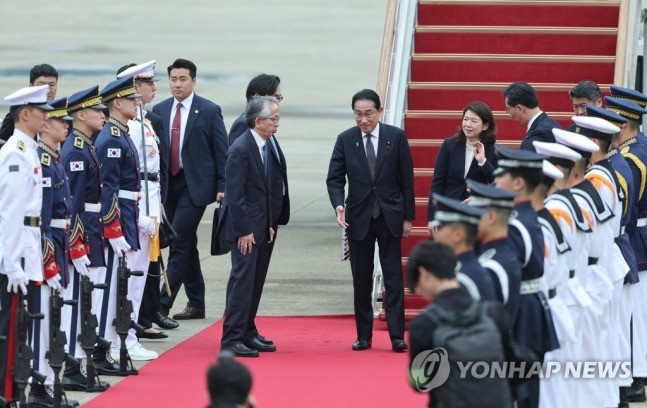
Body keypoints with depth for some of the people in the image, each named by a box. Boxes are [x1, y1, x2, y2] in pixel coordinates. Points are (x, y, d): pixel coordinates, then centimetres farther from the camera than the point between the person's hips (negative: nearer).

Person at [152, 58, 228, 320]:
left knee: (179, 243, -11)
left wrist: (222, 187, -7)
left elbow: (221, 152, -2)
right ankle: (196, 304, 19)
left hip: (196, 185, -5)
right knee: (186, 245, 11)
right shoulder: (160, 111, 9)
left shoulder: (209, 111, -3)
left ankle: (163, 303, -13)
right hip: (169, 184, 5)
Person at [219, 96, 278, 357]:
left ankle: (248, 333, 23)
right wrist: (243, 231, -19)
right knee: (243, 281, -9)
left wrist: (269, 224, 14)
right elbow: (234, 195, -19)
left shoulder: (264, 147, 11)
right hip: (246, 228, -9)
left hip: (260, 226, 9)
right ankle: (231, 340, -7)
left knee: (255, 282, 14)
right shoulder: (241, 149, -17)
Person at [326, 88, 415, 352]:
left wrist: (408, 217, 0)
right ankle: (363, 335, 12)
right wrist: (338, 206, -18)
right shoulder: (345, 140, 0)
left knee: (393, 278, -3)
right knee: (361, 280, 6)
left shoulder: (396, 137, -2)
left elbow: (406, 179, 1)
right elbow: (335, 179, 1)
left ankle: (397, 336, -4)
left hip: (390, 216, -1)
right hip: (358, 218, 1)